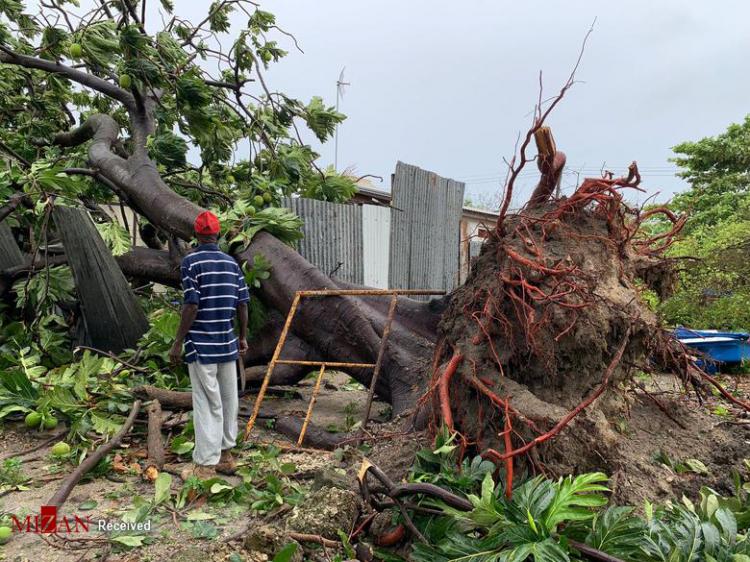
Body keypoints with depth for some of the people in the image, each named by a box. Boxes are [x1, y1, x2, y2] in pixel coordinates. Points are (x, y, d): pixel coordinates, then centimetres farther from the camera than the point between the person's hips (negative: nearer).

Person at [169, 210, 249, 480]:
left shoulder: (191, 262, -9)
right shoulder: (232, 263, 7)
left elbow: (191, 306, -15)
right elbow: (242, 304, 7)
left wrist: (178, 343, -8)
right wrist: (243, 336, 18)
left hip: (201, 345, -5)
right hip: (228, 344, 5)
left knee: (207, 404, -1)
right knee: (228, 399, 13)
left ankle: (206, 464, 5)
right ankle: (226, 454, 25)